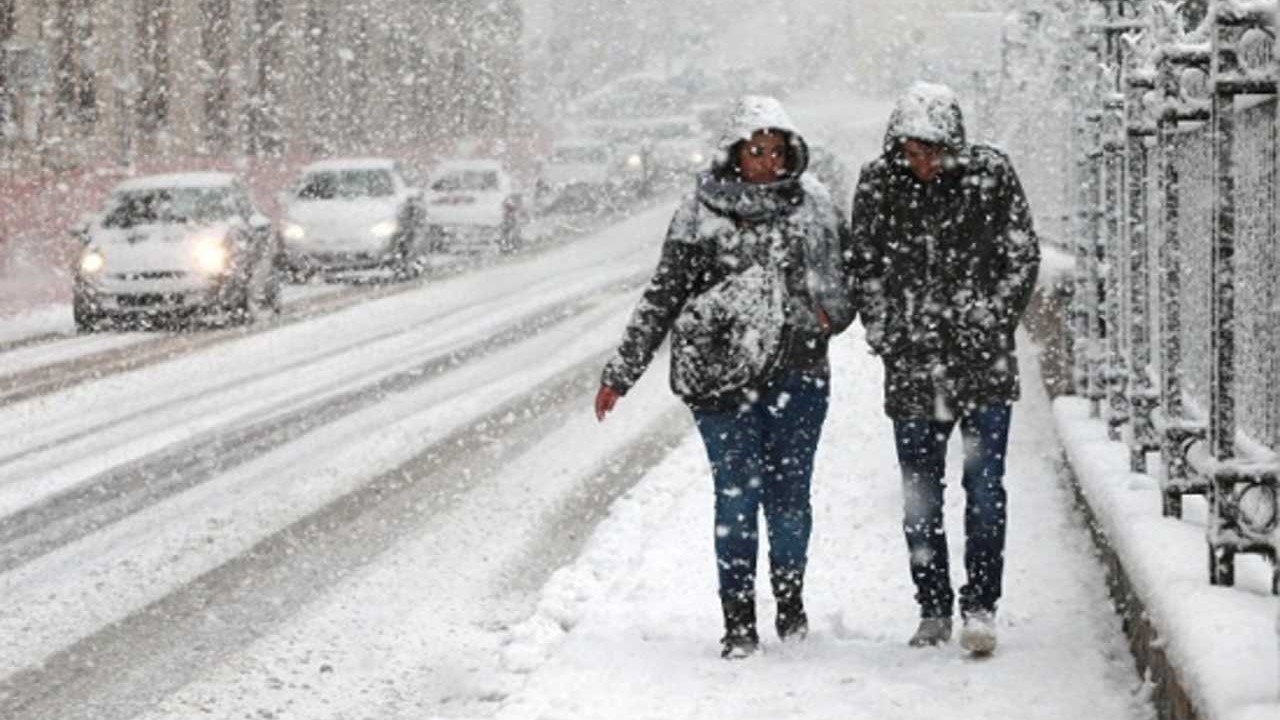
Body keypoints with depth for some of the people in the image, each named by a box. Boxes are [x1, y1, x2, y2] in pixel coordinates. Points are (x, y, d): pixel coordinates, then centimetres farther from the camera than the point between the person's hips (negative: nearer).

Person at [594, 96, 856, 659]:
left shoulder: (814, 207, 7)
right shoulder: (701, 215, 0)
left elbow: (848, 276, 19)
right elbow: (662, 297, 3)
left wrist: (832, 313, -3)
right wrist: (620, 374, 2)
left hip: (797, 374, 2)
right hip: (721, 376, -2)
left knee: (789, 494, 5)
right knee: (736, 495, -4)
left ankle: (790, 601, 26)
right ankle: (738, 621, 4)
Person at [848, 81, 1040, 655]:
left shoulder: (990, 174, -3)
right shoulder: (877, 184, 1)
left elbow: (1022, 257, 3)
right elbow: (865, 267, 10)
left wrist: (992, 325, -2)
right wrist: (884, 334, 2)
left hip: (983, 360, -2)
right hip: (913, 366, 2)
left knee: (985, 486, -6)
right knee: (919, 495, 7)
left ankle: (980, 607, 0)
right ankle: (933, 611, 17)